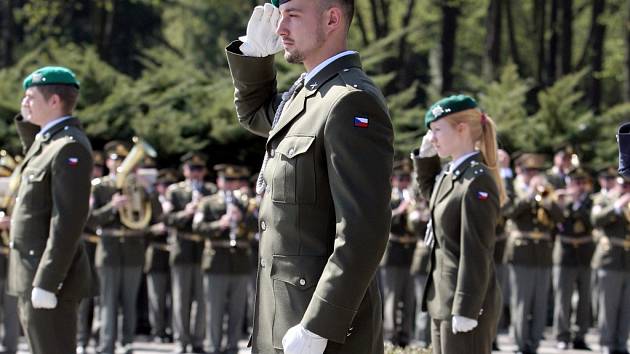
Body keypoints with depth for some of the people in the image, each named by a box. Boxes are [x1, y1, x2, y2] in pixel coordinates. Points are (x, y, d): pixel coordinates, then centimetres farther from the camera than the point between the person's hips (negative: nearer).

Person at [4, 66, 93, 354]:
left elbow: (68, 221, -22)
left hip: (49, 276, -10)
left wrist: (45, 283, -24)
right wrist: (27, 121, 19)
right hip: (35, 276, 10)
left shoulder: (69, 146, -16)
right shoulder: (52, 139, 12)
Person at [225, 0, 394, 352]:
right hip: (286, 319, 10)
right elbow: (254, 114, 36)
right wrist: (254, 50, 16)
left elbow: (364, 231, -23)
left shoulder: (353, 102, -17)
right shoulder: (308, 91, 13)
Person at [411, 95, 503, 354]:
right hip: (443, 300, 10)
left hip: (466, 303, -10)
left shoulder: (477, 181, -16)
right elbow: (429, 193, 35)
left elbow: (477, 253, -20)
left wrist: (465, 310, -22)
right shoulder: (449, 175, 10)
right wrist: (425, 155, 17)